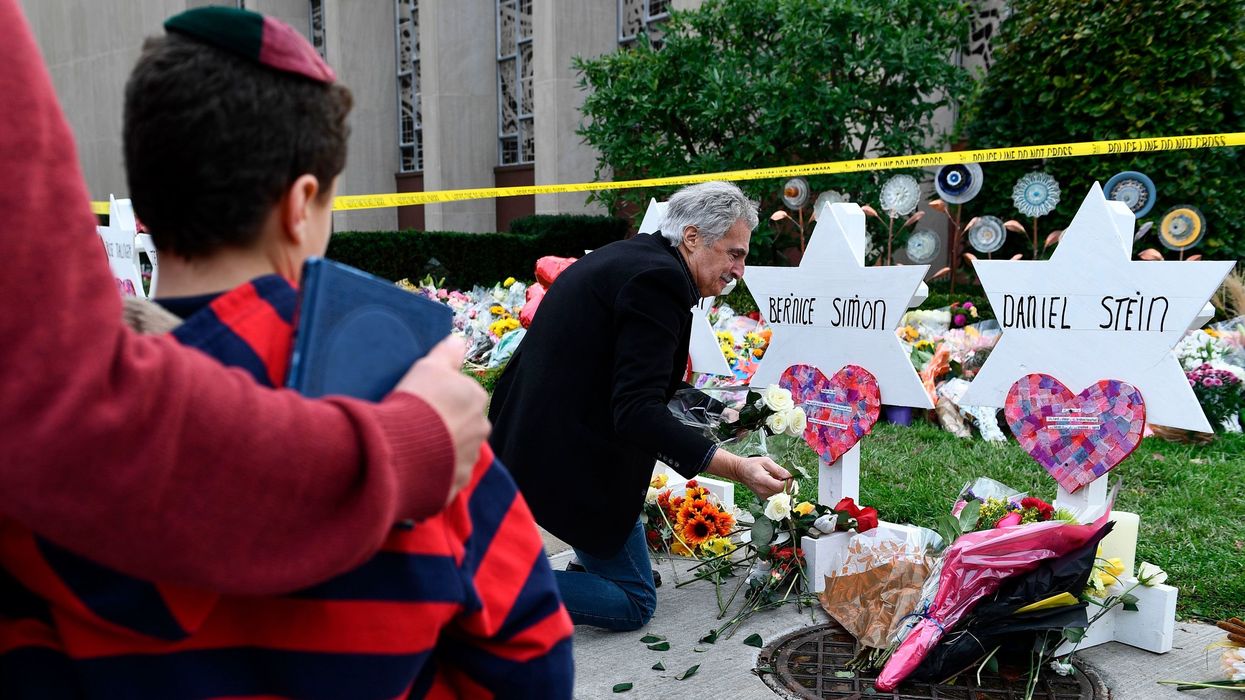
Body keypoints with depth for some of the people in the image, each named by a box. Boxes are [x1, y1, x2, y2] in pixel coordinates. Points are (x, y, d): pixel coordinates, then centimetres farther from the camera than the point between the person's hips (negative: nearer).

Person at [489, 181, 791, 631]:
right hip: (571, 464, -9)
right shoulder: (658, 279, -19)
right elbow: (637, 414, -26)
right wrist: (736, 468, -29)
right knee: (633, 604, 6)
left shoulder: (626, 256, 11)